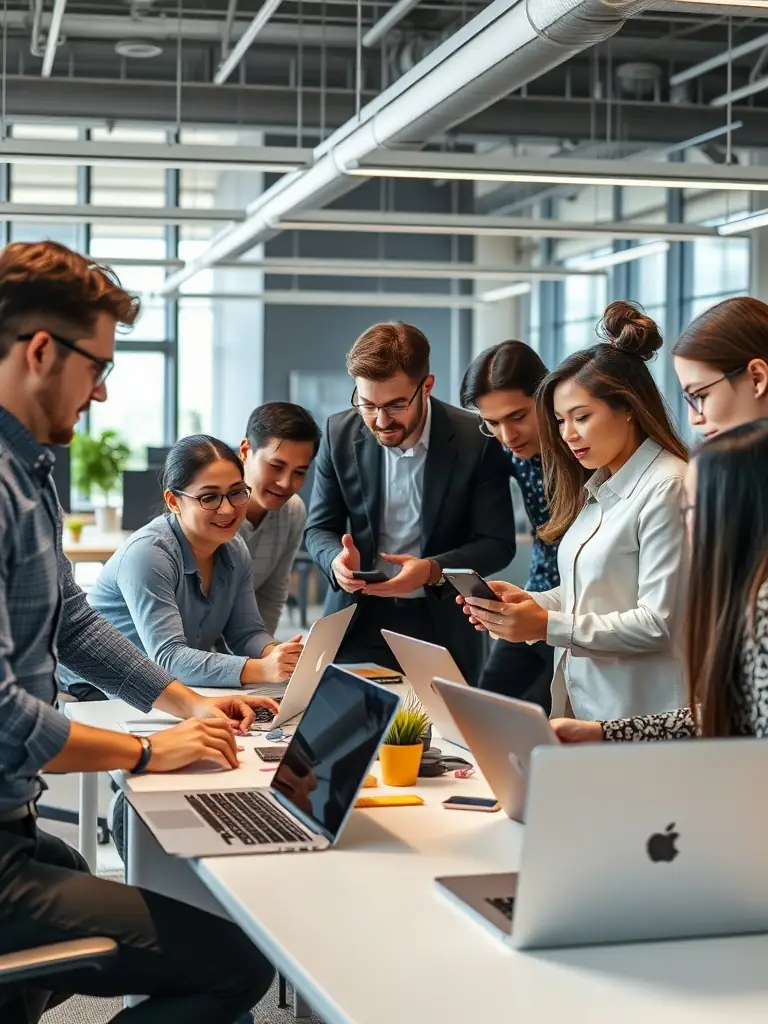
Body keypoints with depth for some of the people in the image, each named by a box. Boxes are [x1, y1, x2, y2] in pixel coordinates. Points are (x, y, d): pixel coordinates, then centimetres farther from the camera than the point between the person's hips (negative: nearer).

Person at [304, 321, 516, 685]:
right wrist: (337, 559, -19)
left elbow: (497, 544, -7)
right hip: (359, 626, 2)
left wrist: (433, 570, -24)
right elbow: (320, 528, 4)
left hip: (442, 628, -1)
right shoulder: (340, 434, -4)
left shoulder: (476, 441, -12)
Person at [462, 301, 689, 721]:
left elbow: (657, 623, -20)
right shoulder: (596, 487, 13)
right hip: (579, 703, 8)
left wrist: (547, 625, -22)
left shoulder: (667, 487, -15)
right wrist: (527, 603, -2)